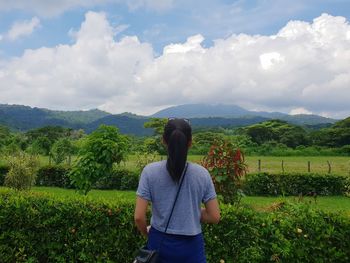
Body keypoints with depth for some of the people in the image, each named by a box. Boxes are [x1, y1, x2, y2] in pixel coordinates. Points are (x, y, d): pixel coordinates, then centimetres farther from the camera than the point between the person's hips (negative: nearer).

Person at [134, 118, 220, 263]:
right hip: (191, 245, 0)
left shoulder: (150, 171, -14)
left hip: (160, 243, 1)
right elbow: (214, 217, -7)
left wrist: (147, 233, 6)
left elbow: (139, 217, -13)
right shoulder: (201, 173, -12)